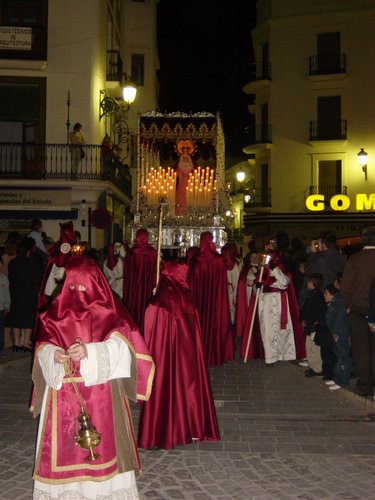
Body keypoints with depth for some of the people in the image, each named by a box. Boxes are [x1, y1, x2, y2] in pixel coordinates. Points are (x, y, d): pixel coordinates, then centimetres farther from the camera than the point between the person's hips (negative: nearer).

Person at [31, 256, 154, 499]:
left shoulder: (109, 309, -1)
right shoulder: (57, 310, 7)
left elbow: (119, 344, -11)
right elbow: (43, 347, 3)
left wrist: (89, 350, -26)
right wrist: (53, 354, -19)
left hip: (100, 390, -2)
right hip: (64, 391, 3)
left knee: (101, 444, 1)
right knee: (63, 445, 6)